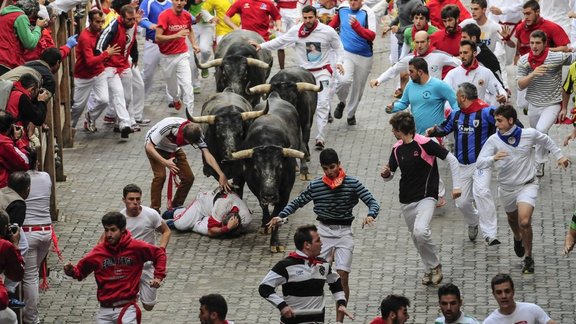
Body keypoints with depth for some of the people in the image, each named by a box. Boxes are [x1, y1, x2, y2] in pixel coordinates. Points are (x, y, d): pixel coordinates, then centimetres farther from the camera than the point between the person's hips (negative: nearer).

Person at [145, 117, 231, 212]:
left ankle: (176, 207, 13)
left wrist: (221, 175, -44)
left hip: (174, 149, 5)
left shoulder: (195, 134, -27)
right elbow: (149, 147, -34)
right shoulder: (168, 127, -41)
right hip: (155, 148, -5)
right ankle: (154, 209, -12)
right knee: (160, 175, -25)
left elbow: (207, 155, -31)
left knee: (188, 178, -6)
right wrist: (165, 162, -47)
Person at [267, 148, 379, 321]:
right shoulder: (315, 185, -1)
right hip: (323, 231, 2)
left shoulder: (352, 184, -7)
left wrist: (370, 215, -31)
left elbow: (373, 203, -9)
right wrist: (281, 216, -6)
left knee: (342, 277, -9)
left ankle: (340, 319, 2)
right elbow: (297, 202, 10)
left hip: (344, 232, -2)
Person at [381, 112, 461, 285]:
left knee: (421, 232, -26)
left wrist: (456, 185, -11)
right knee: (415, 237, 10)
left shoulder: (425, 143, -14)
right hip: (406, 200, 7)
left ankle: (435, 265, -4)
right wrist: (385, 174, -10)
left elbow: (451, 159, -9)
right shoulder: (397, 149, 6)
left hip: (426, 197, -7)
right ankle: (430, 269, 29)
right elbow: (390, 175, 15)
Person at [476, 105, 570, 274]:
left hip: (527, 185, -3)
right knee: (513, 219, 25)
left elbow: (546, 141, 9)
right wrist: (493, 158, -42)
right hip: (506, 188, 3)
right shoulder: (494, 140, -16)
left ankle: (528, 258, -1)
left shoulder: (529, 134, -14)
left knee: (524, 221, -21)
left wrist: (559, 155, 11)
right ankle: (518, 239, 61)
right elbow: (479, 163, -23)